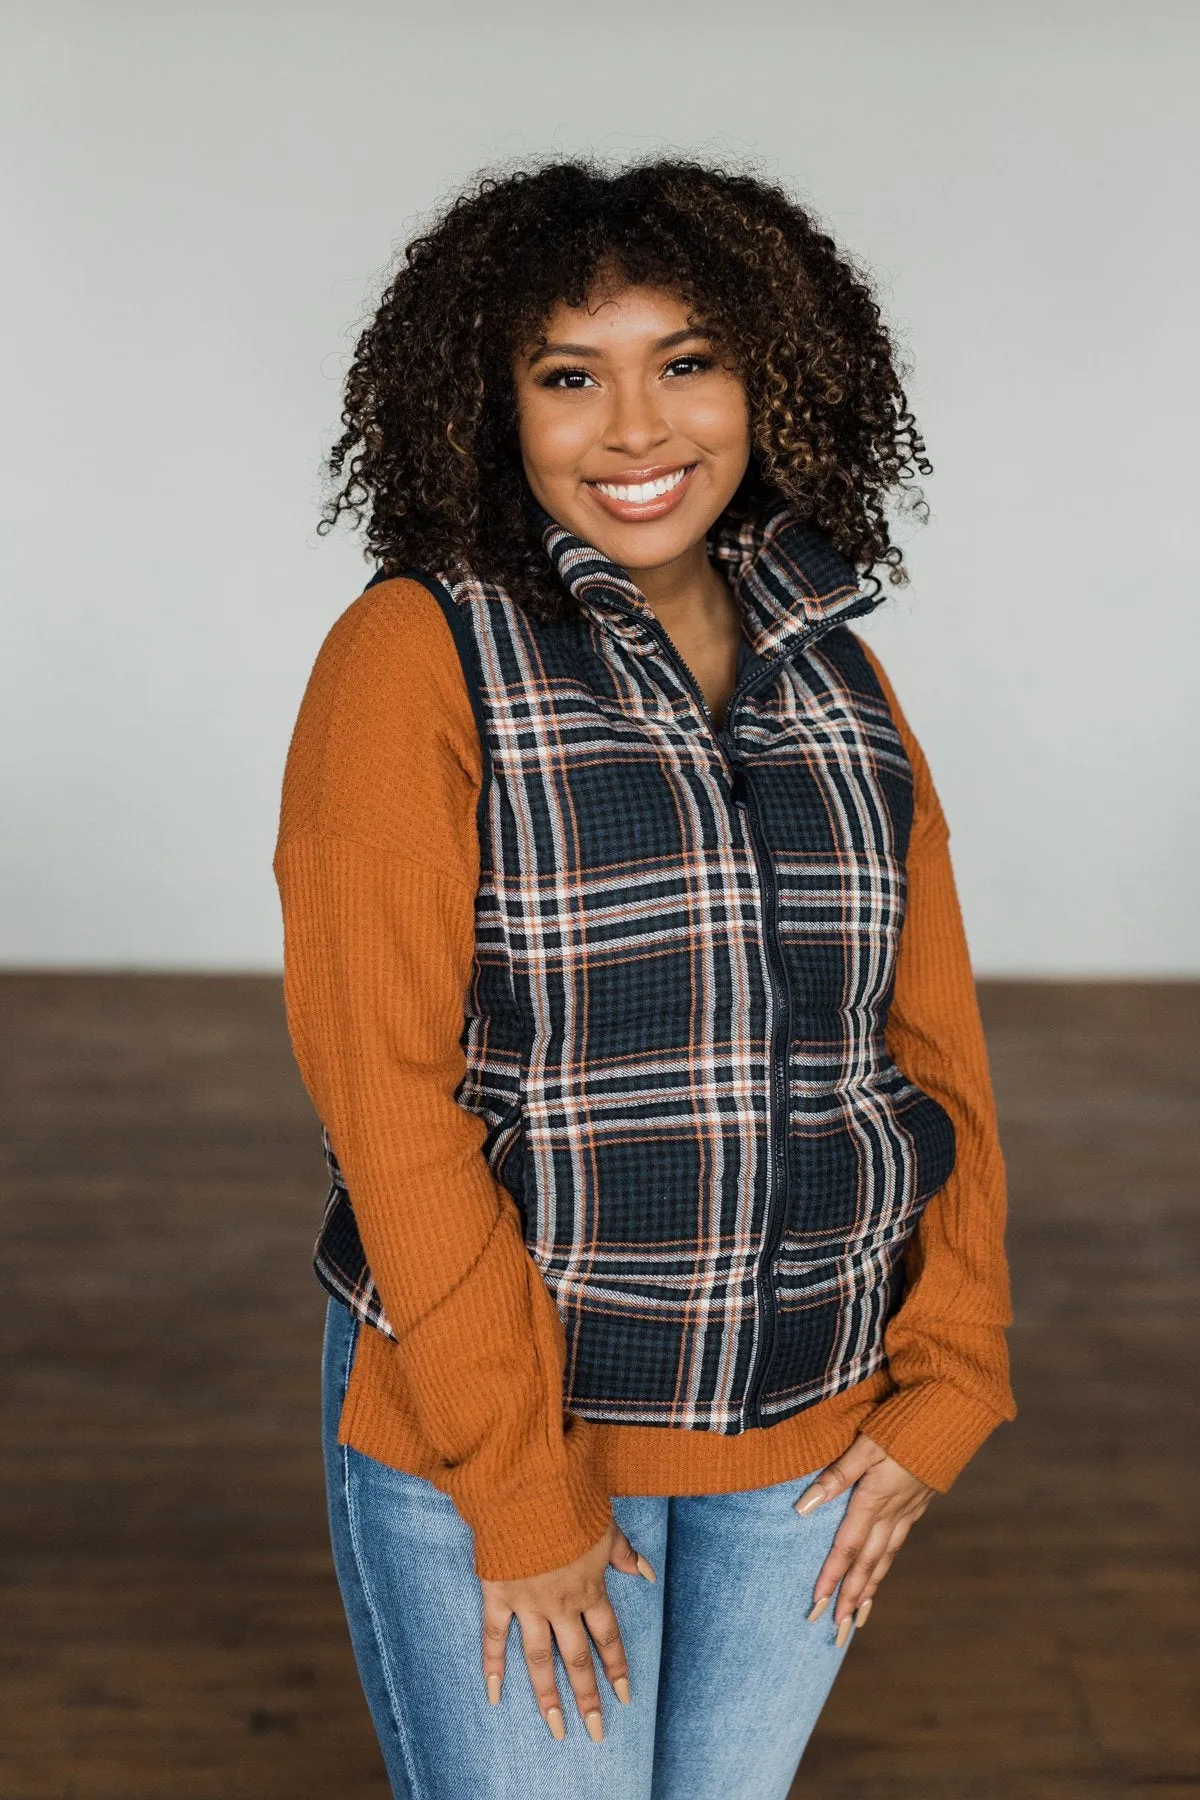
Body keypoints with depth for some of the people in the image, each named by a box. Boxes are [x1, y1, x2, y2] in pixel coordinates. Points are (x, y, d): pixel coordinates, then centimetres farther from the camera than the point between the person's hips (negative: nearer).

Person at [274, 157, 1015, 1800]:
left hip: (806, 1418, 5)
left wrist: (946, 1380, 2)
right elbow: (383, 1084, -16)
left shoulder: (833, 678, 5)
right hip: (486, 1413, -5)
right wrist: (520, 1488, -15)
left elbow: (932, 1035, 7)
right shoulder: (420, 655, -12)